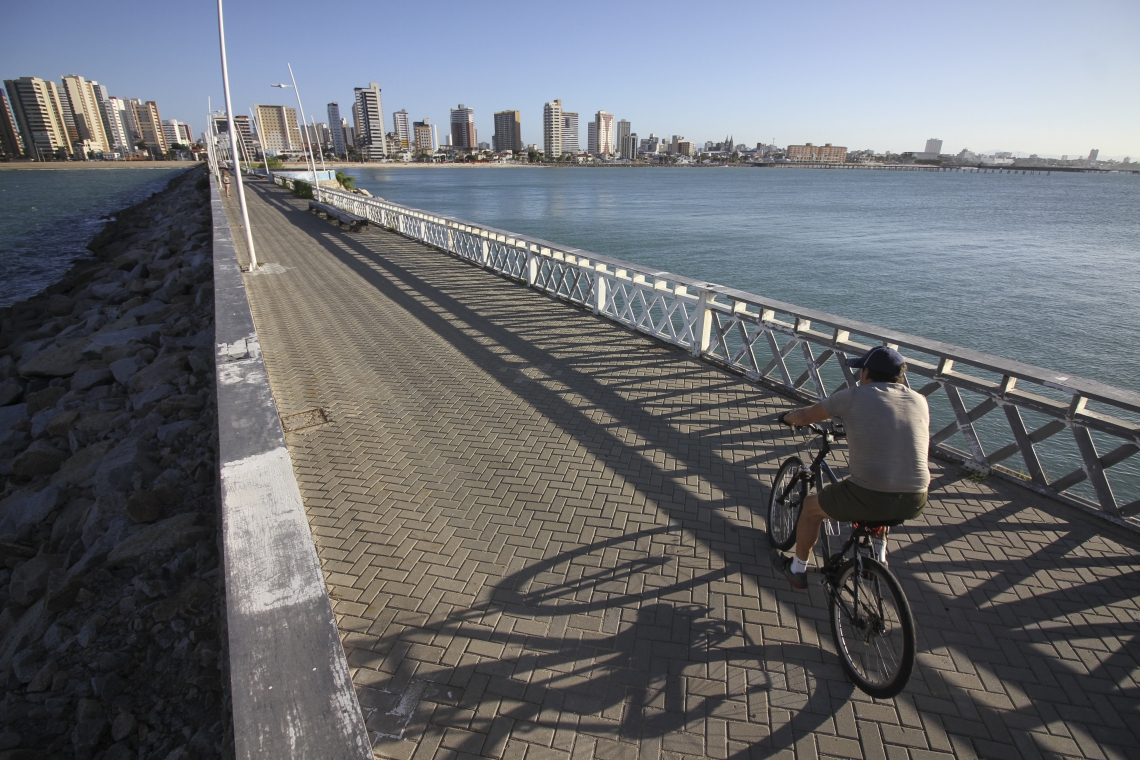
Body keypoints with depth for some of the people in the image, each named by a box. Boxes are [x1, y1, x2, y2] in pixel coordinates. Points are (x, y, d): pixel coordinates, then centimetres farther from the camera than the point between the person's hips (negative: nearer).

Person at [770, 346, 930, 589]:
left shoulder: (853, 396, -2)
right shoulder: (920, 401, 10)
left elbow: (806, 416, 10)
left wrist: (787, 417, 32)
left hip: (870, 496, -5)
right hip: (915, 503, 5)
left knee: (811, 507, 22)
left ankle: (797, 570, 35)